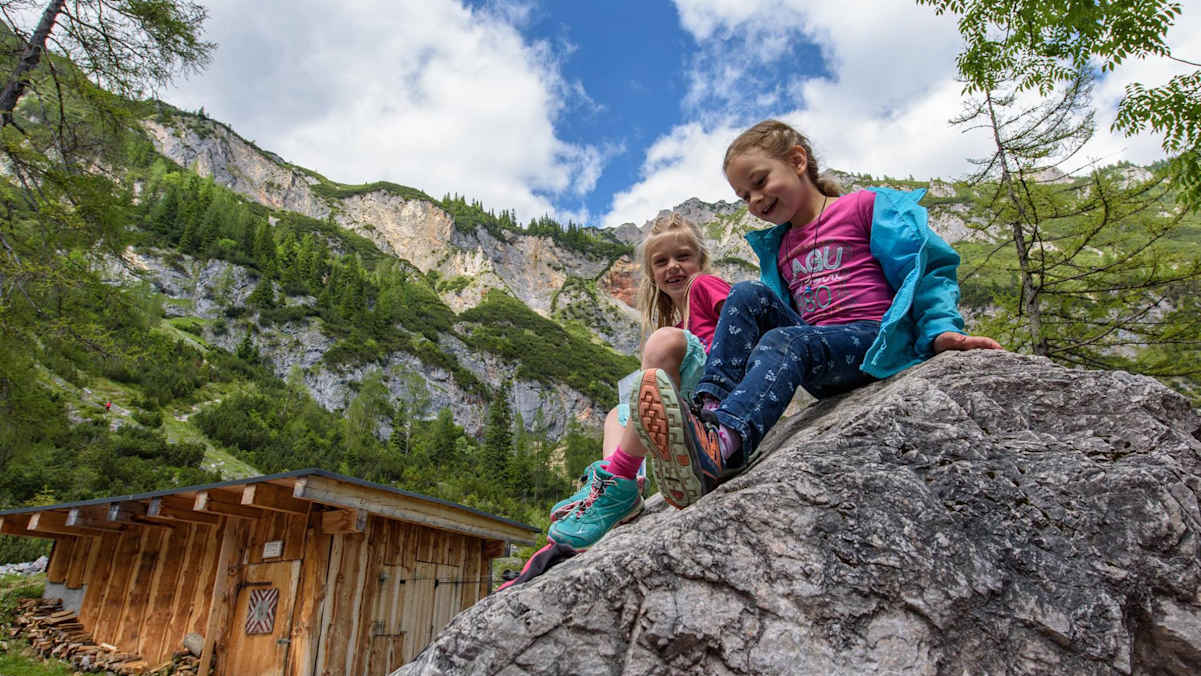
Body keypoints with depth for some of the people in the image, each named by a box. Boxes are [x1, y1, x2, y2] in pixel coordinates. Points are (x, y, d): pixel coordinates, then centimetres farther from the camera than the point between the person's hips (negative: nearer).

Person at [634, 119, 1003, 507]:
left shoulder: (864, 206, 7)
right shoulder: (780, 249, 25)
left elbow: (926, 268, 1)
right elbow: (786, 317, 27)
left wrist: (941, 329, -17)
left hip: (872, 338, -5)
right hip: (815, 343, 5)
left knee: (783, 342, -34)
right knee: (747, 295, -16)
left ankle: (720, 446, -62)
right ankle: (707, 410, -36)